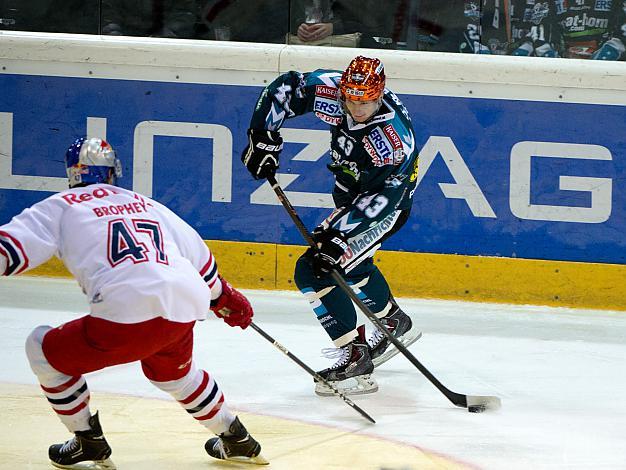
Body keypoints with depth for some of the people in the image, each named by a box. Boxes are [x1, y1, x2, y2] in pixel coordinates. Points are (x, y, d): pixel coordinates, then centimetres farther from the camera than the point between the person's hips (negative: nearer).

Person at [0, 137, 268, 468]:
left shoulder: (64, 206, 12)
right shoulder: (147, 205, 29)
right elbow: (198, 255, 35)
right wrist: (224, 296, 49)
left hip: (129, 316, -6)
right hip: (185, 313, 6)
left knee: (44, 350, 16)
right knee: (173, 372, 38)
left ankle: (89, 443, 19)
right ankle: (237, 441, 43)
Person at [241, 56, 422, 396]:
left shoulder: (395, 140, -36)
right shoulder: (331, 91, -20)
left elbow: (381, 200, -35)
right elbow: (284, 88, -6)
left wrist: (338, 231, -41)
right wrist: (263, 137, -13)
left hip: (389, 201, -8)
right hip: (350, 192, 8)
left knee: (316, 271, -19)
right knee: (347, 262, 30)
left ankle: (355, 358, -16)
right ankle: (394, 322, 51)